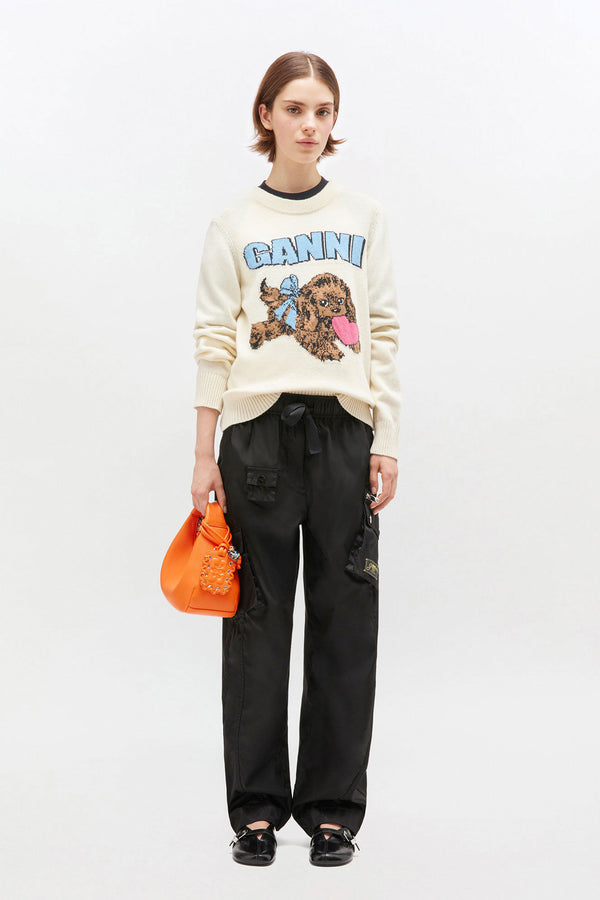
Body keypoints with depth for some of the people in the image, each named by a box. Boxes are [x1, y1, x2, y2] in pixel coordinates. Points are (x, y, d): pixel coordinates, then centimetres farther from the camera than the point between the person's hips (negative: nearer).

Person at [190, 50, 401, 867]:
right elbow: (214, 342, 3)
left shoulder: (364, 218, 8)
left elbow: (384, 337, 6)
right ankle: (257, 805, 12)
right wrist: (204, 456, -1)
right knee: (259, 619, 2)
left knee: (344, 620, 3)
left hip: (344, 431, 1)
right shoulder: (234, 226, 5)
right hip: (259, 431, -1)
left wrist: (387, 445, -1)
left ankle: (333, 806, 12)